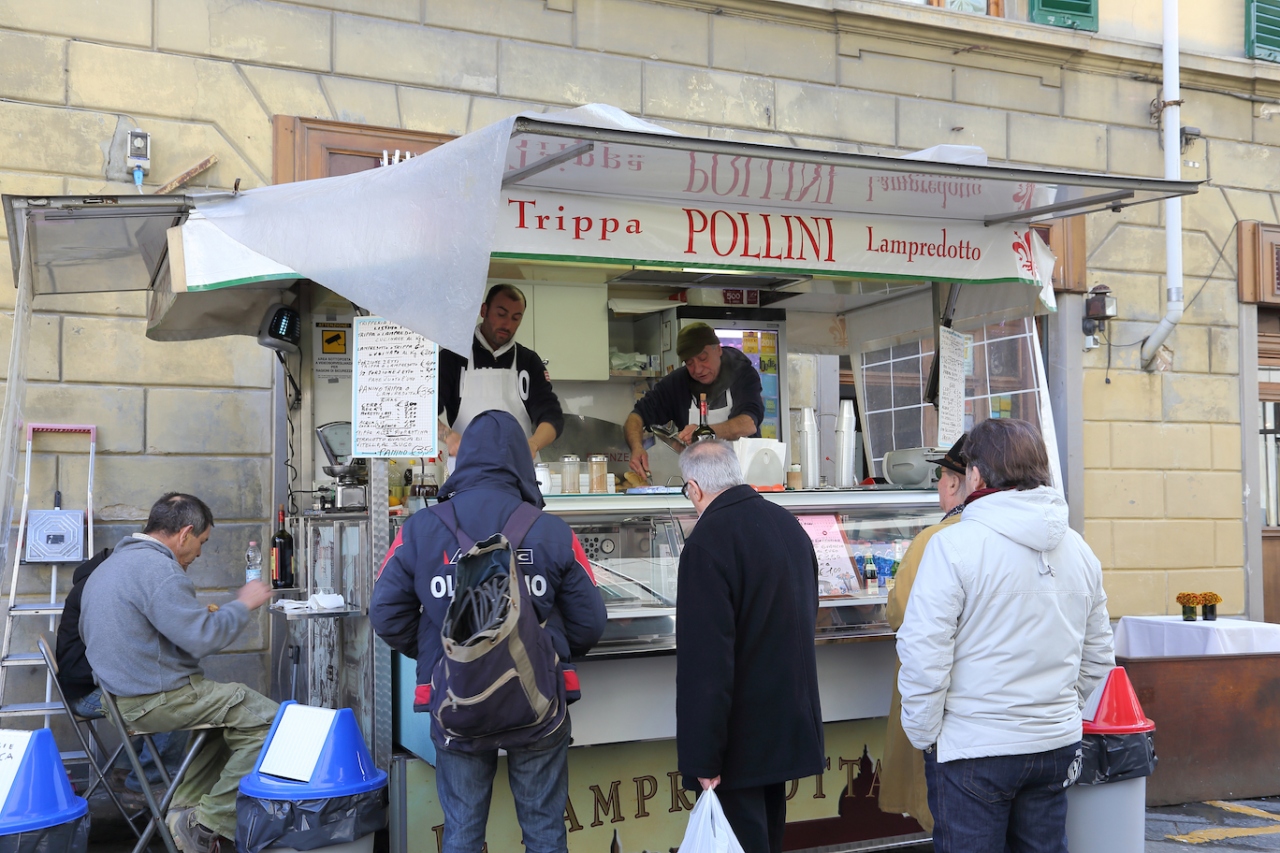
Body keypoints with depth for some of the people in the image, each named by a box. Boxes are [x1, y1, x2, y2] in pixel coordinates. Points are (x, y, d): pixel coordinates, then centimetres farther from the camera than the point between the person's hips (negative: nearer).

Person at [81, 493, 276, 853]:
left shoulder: (111, 564, 15)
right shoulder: (156, 568, -19)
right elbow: (204, 639, -22)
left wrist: (198, 615, 22)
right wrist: (242, 604, -7)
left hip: (124, 696, 11)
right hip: (156, 699, -11)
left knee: (233, 708, 23)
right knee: (266, 719, -10)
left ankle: (185, 808, 17)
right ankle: (208, 823, -6)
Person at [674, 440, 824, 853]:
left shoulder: (708, 542, -21)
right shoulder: (789, 525, 6)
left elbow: (705, 659, -25)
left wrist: (703, 757, -21)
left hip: (741, 740, -8)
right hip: (791, 722, 8)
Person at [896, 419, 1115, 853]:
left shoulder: (953, 545, -14)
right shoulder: (1079, 550, 7)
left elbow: (923, 655, -17)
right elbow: (1098, 658, 14)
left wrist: (923, 734, -5)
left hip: (973, 750, -6)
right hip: (1058, 745, 6)